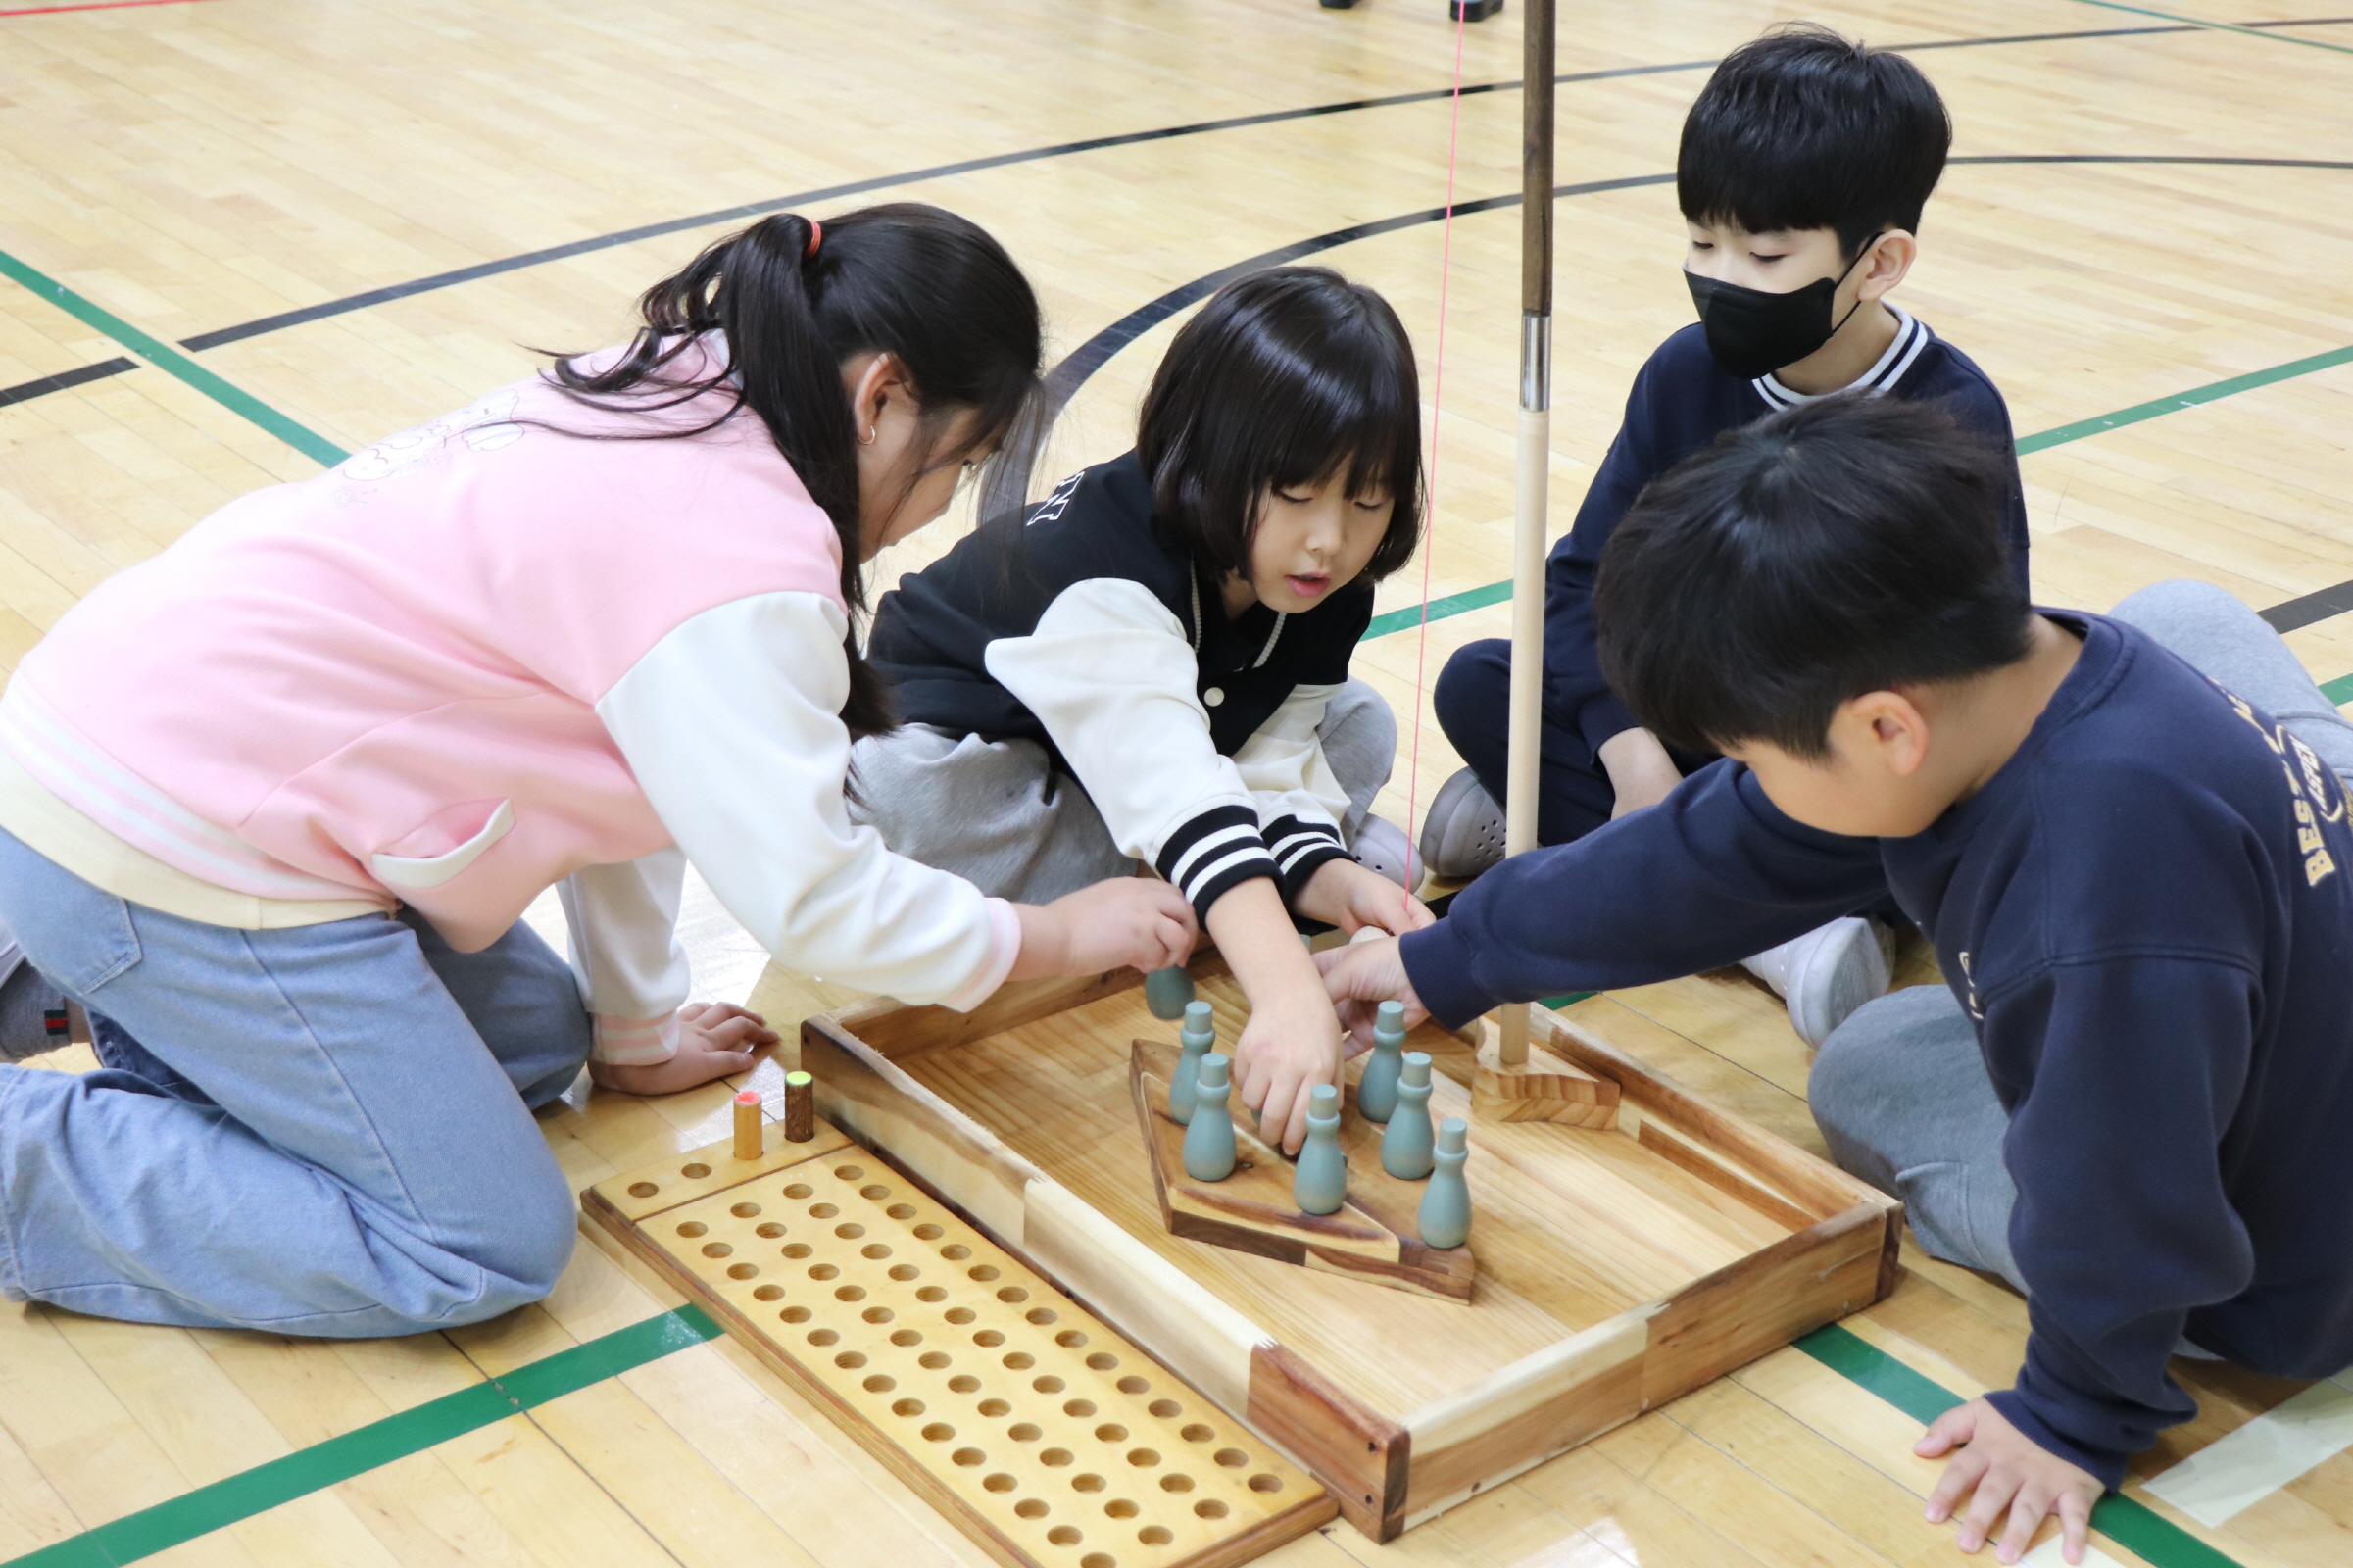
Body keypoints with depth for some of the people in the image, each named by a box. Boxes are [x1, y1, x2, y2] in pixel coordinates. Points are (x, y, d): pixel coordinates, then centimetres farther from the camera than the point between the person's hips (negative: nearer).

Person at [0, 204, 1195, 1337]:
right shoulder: (737, 555, -22)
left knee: (535, 1042, 20)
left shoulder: (668, 407, 7)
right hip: (163, 848, -10)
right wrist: (1058, 935, -3)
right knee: (488, 1250, -4)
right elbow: (807, 897, -19)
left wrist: (636, 1033, 19)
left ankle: (129, 994, 19)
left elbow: (629, 759, 13)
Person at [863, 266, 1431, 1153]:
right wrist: (1289, 998, -62)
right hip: (948, 751, -6)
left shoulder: (1327, 600, -14)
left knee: (1356, 730, -5)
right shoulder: (1097, 564, -38)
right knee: (895, 797, -40)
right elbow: (1178, 796, -51)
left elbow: (1267, 773, -15)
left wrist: (1335, 883, -36)